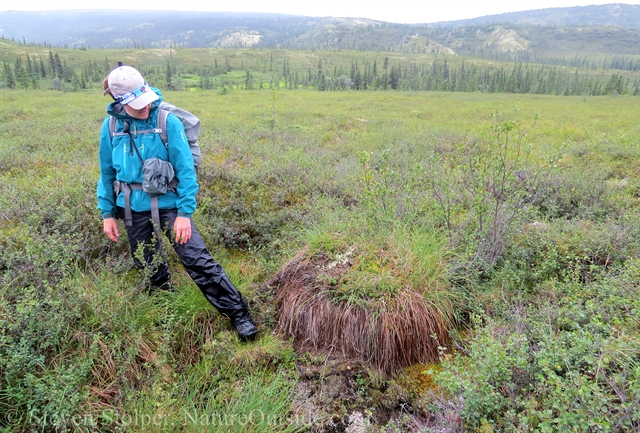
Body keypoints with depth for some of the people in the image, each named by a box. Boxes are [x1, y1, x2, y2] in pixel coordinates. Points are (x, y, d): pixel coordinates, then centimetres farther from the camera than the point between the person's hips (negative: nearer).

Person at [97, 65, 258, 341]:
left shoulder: (167, 122, -14)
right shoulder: (111, 125, -3)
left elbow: (186, 170, -12)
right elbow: (107, 173, 8)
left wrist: (184, 213, -17)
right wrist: (107, 213, 7)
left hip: (168, 204, -4)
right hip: (133, 210, 4)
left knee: (199, 262, -12)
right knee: (150, 269, 17)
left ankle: (240, 316, -3)